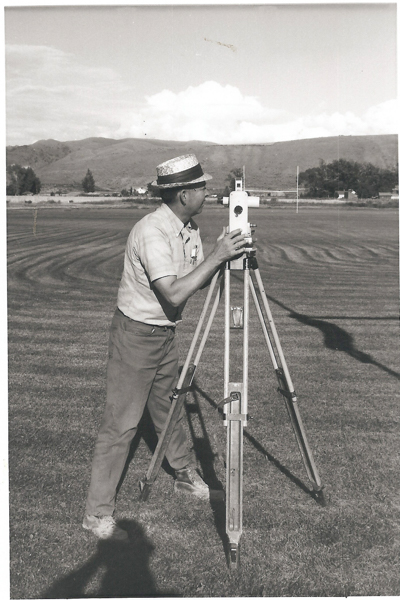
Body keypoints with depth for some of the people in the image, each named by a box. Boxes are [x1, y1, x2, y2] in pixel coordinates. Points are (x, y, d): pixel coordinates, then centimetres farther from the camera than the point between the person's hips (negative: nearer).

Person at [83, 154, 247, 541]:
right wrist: (216, 256, -31)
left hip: (165, 334, 8)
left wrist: (223, 255, -11)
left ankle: (185, 476, 40)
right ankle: (98, 513, 8)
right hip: (135, 335, -8)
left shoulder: (189, 229, 2)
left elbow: (197, 282, 5)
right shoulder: (152, 232, -26)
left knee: (169, 410, 22)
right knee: (121, 424, -3)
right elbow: (174, 293, -34)